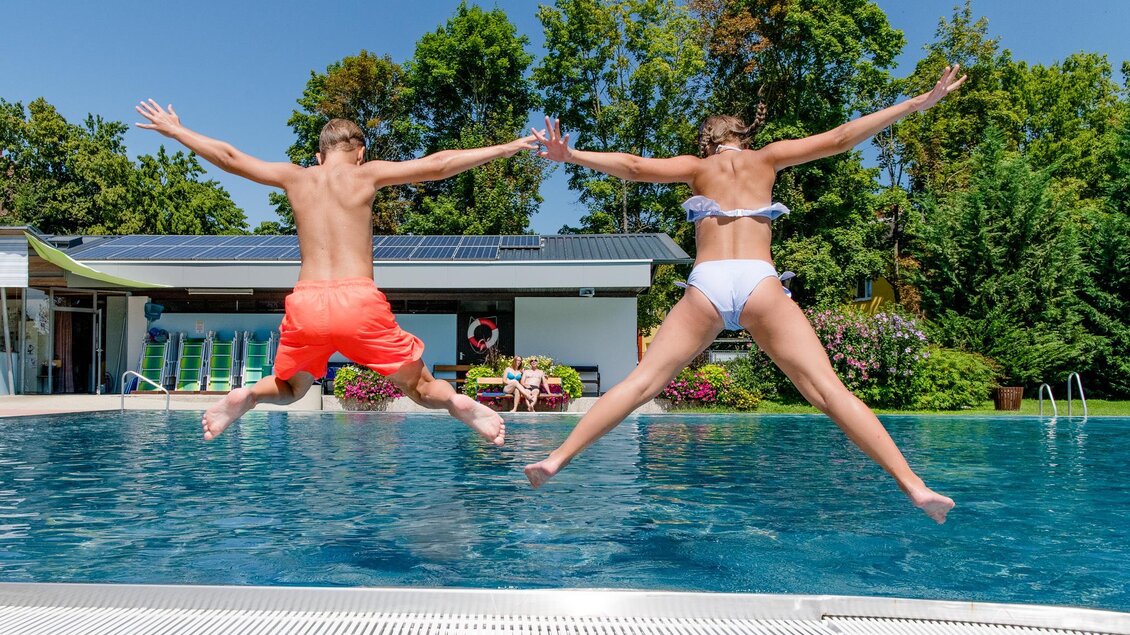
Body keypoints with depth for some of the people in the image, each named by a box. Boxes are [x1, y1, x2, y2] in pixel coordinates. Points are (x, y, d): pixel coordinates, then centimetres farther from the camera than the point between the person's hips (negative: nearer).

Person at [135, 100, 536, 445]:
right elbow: (439, 165, 5)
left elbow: (228, 157, 25)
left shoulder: (294, 177, 15)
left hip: (306, 304, 3)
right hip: (359, 302, -3)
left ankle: (245, 397, -2)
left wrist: (173, 130, 41)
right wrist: (506, 148, 11)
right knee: (421, 387, 11)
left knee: (289, 389, 30)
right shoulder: (367, 174, 8)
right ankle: (457, 402, -23)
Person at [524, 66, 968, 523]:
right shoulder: (765, 158, 21)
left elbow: (634, 166, 6)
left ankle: (555, 460, 1)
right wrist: (919, 103, 20)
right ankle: (914, 486, -7)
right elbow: (840, 139, 17)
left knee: (641, 383, 4)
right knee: (829, 391, -3)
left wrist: (570, 156, 2)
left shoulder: (697, 167, 21)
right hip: (760, 284, 0)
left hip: (706, 286, 1)